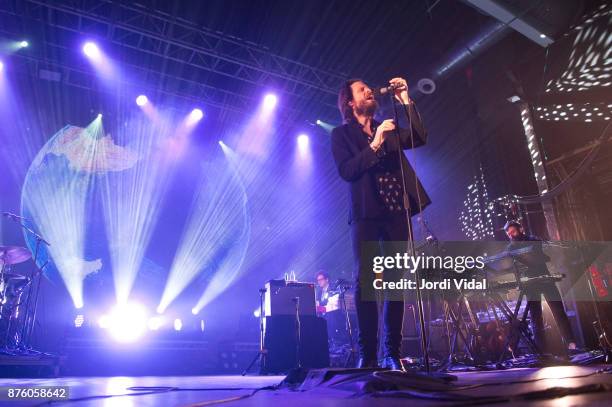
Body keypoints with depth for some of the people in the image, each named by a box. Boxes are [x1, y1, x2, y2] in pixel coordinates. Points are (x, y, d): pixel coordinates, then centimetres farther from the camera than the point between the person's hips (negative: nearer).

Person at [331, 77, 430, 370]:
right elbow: (346, 171, -6)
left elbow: (420, 138, 8)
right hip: (366, 213, -4)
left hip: (396, 212, 4)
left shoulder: (387, 129, 21)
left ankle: (392, 354, 6)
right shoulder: (341, 134, 8)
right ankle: (367, 354, -3)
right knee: (365, 280, -10)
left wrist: (406, 101, 5)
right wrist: (375, 145, -12)